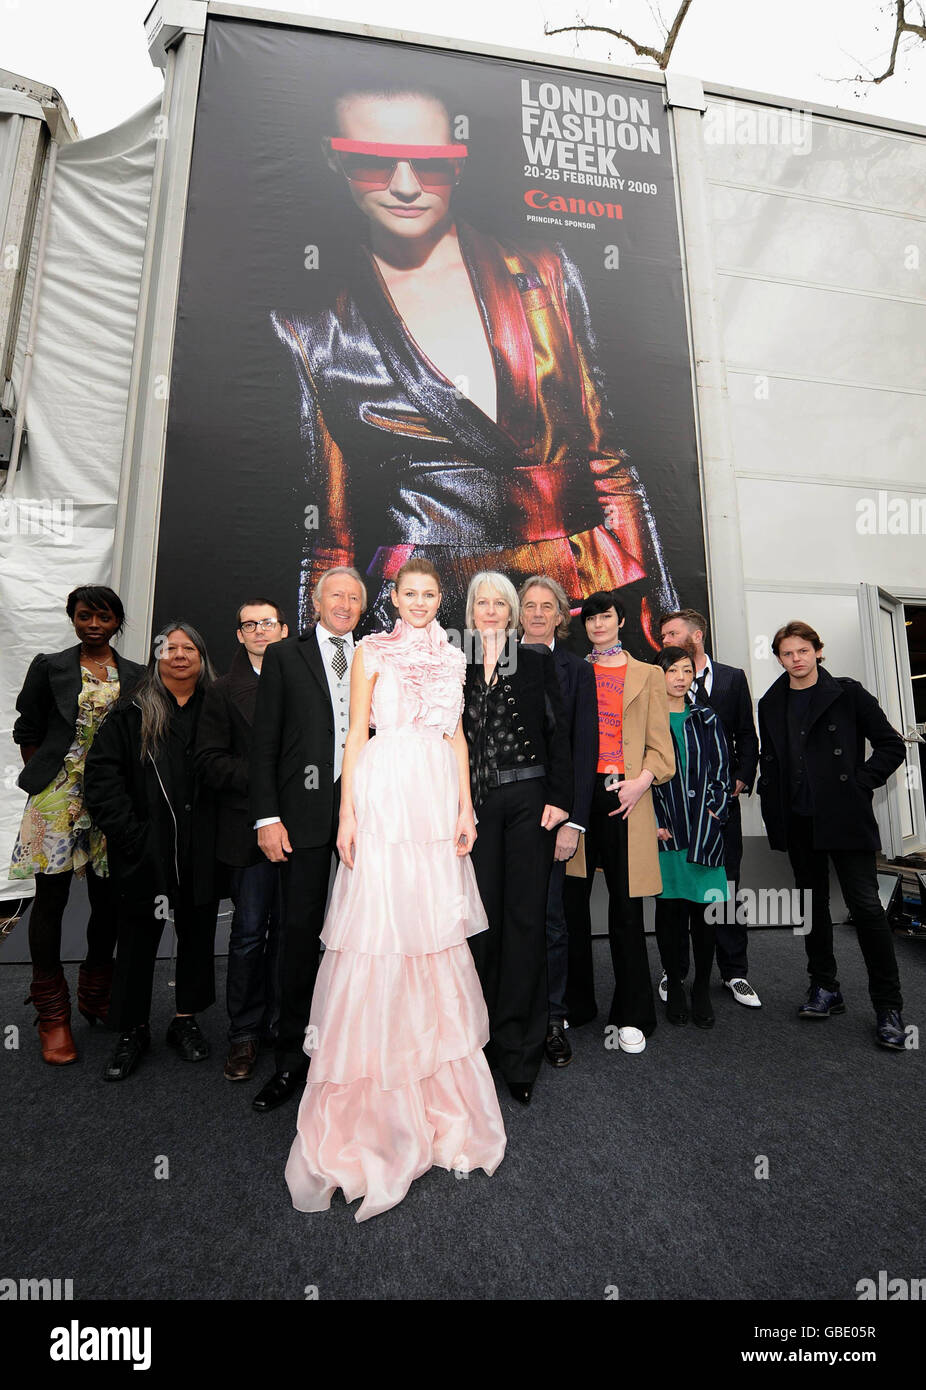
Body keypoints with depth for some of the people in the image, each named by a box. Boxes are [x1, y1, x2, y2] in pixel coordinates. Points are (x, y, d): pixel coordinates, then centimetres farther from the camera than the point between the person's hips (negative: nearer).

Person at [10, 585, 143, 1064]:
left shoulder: (135, 676, 8)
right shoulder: (49, 667, 4)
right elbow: (27, 732, 7)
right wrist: (44, 780, 1)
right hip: (58, 801, -2)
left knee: (109, 900, 9)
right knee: (51, 898, 4)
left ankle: (96, 995, 30)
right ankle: (53, 1014, 20)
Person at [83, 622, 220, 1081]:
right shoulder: (130, 713, 1)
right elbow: (101, 775, -3)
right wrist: (129, 834, -10)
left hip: (202, 851, 1)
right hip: (146, 850, -1)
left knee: (197, 933, 12)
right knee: (138, 939, 10)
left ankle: (186, 1019, 31)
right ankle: (132, 1031, 29)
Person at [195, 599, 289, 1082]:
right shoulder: (223, 692, 7)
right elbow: (210, 761, -2)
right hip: (249, 829, -1)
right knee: (249, 931, 5)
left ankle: (280, 1024, 27)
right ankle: (244, 1032, 22)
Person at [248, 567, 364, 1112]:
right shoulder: (284, 656, 5)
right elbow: (266, 741, 1)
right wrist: (267, 816, -7)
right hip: (307, 808, -2)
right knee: (301, 931, 6)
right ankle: (293, 1057, 23)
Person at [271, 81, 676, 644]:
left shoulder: (545, 275, 10)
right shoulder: (311, 330, 6)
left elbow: (606, 460, 8)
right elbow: (330, 535, 6)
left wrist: (654, 631, 3)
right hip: (416, 617, -1)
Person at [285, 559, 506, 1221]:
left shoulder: (452, 657, 15)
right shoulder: (373, 651, 4)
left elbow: (457, 736, 14)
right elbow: (356, 733, -1)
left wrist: (466, 808, 7)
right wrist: (347, 813, -7)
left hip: (439, 798, 4)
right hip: (386, 795, -4)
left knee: (436, 930, 10)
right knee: (380, 929, -3)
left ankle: (438, 1087, 29)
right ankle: (371, 1105, 13)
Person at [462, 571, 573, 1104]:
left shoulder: (537, 661, 6)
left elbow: (558, 731, 2)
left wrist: (559, 798, -6)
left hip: (528, 800, -1)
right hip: (474, 804, 1)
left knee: (526, 918, 4)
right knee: (482, 917, 7)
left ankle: (520, 1052, 17)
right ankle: (482, 1035, 23)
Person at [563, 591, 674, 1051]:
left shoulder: (647, 675, 14)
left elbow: (660, 745, 8)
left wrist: (641, 781, -9)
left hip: (624, 795, -1)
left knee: (625, 906, 2)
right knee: (571, 901, 3)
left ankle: (631, 1015, 17)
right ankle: (575, 1004, 21)